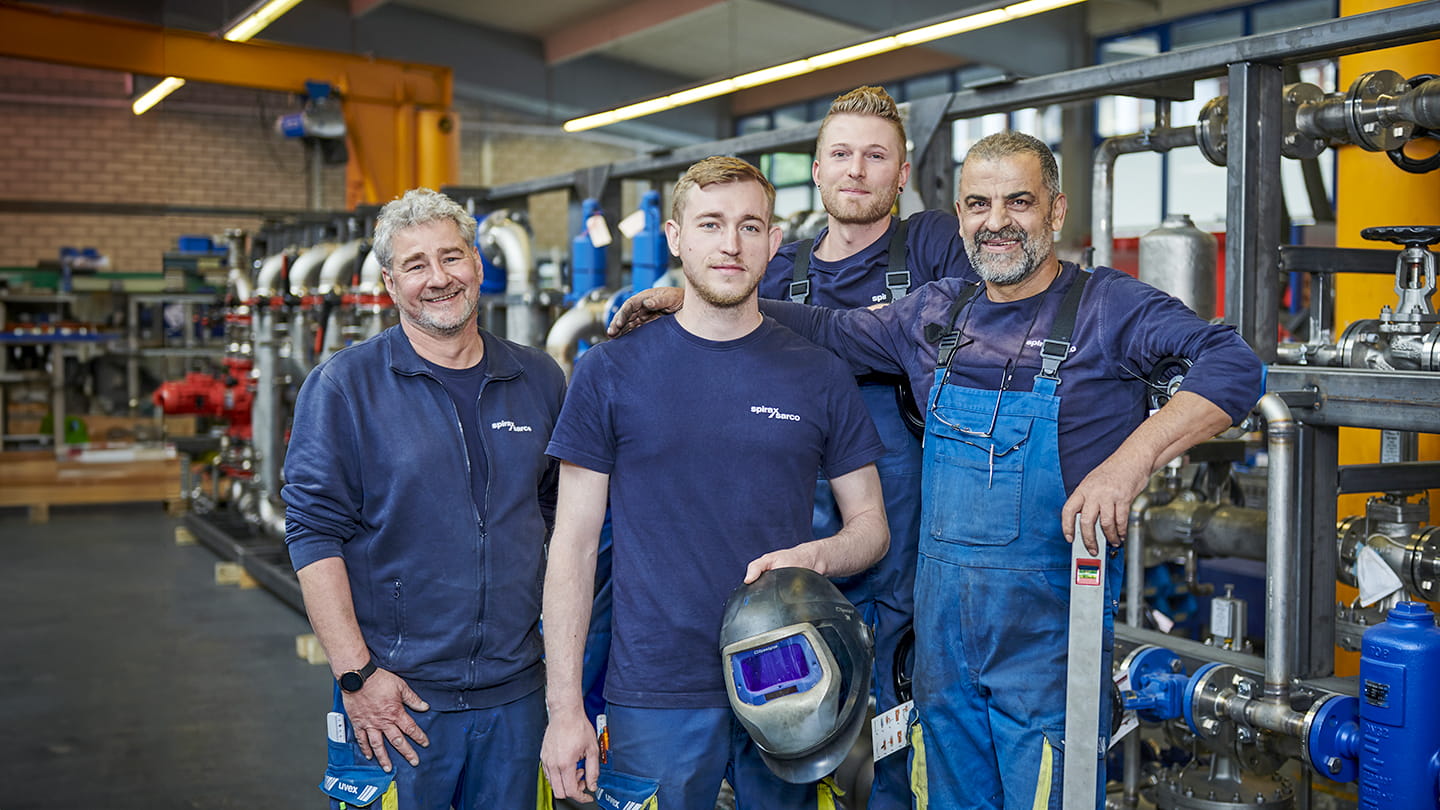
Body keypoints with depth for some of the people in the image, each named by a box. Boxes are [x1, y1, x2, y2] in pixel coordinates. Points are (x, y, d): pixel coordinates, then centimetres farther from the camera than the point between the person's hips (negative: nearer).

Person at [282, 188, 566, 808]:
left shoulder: (540, 380, 7)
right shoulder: (344, 386, -5)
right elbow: (314, 532, -8)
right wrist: (355, 673, -13)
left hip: (517, 691, 4)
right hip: (396, 697, -3)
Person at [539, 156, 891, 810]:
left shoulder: (820, 376, 4)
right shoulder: (610, 374, 0)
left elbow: (871, 526, 10)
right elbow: (574, 546, 0)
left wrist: (813, 557, -13)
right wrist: (565, 706, -5)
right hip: (656, 697, -1)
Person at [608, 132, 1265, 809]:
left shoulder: (1107, 307, -7)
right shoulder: (935, 313, 10)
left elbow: (1233, 365, -20)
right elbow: (825, 331, 21)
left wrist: (1130, 462, -34)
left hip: (1048, 625, -5)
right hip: (942, 622, 5)